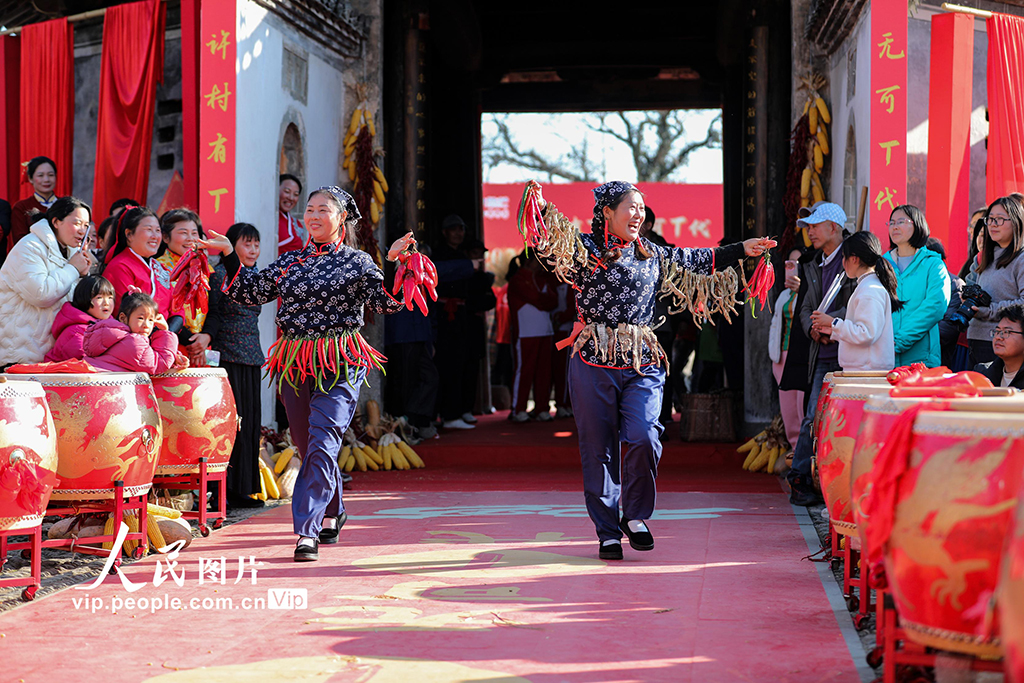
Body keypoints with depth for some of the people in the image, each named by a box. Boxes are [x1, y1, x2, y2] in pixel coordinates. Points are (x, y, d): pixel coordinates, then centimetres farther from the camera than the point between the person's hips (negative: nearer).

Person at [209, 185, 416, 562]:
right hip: (294, 363, 5)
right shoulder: (289, 262, 14)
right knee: (308, 446, 13)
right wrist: (229, 255, 13)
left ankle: (308, 531, -18)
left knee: (322, 443, -15)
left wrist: (393, 261, -22)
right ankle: (332, 515, 35)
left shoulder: (356, 262, 1)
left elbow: (385, 301, -10)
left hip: (339, 364, -5)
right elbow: (251, 292, 18)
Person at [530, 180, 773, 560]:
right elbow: (553, 244, -17)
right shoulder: (586, 249, 0)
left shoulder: (652, 255, 15)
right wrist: (542, 210, -35)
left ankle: (635, 515, 7)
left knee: (643, 439, -16)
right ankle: (607, 532, 13)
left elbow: (695, 261, 27)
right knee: (598, 449, 2)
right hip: (594, 363, -3)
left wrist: (740, 251, 30)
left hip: (642, 363, 3)